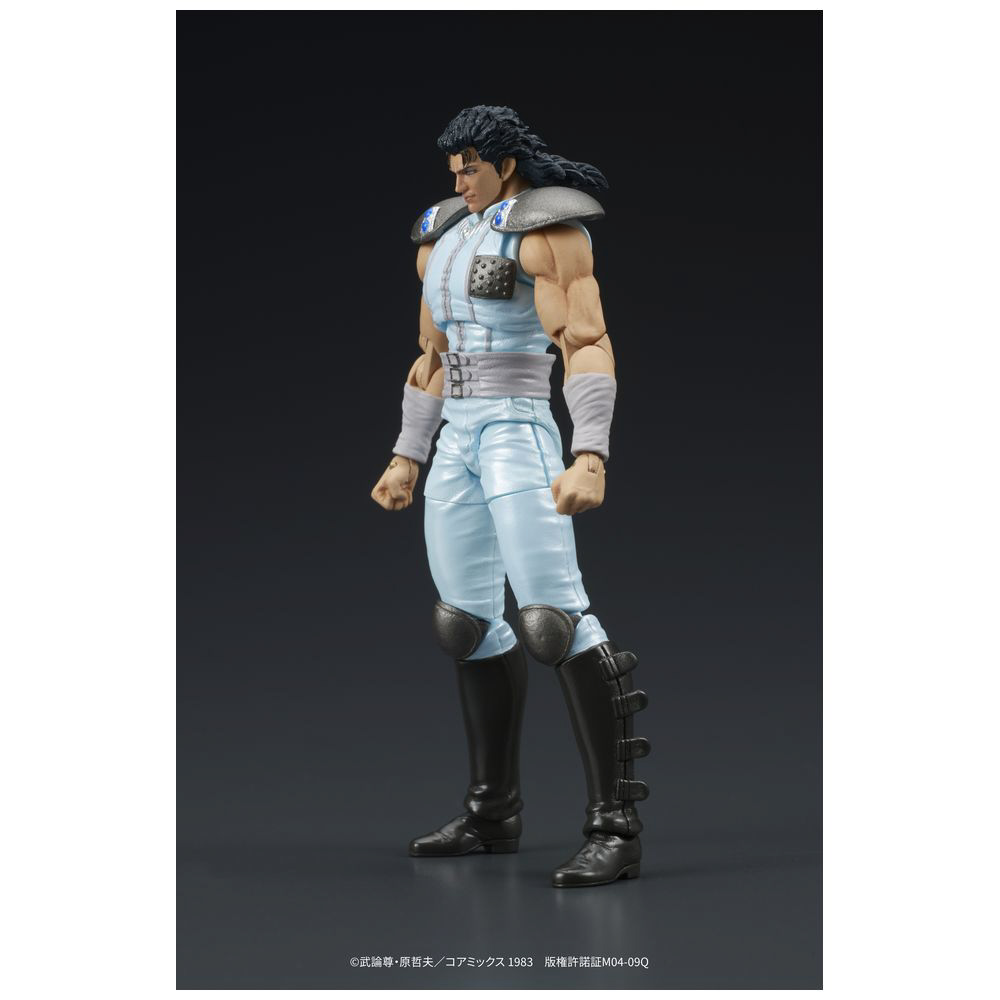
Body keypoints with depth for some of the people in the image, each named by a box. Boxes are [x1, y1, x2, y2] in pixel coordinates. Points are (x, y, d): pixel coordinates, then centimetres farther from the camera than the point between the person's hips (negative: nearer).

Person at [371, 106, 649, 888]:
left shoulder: (549, 229, -9)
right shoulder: (445, 237, 17)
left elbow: (590, 347, -18)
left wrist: (591, 460, -29)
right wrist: (407, 459, 20)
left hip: (519, 434, -9)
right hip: (459, 441, 9)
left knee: (555, 617, -19)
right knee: (466, 620, 12)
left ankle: (617, 827, -18)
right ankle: (494, 813, 24)